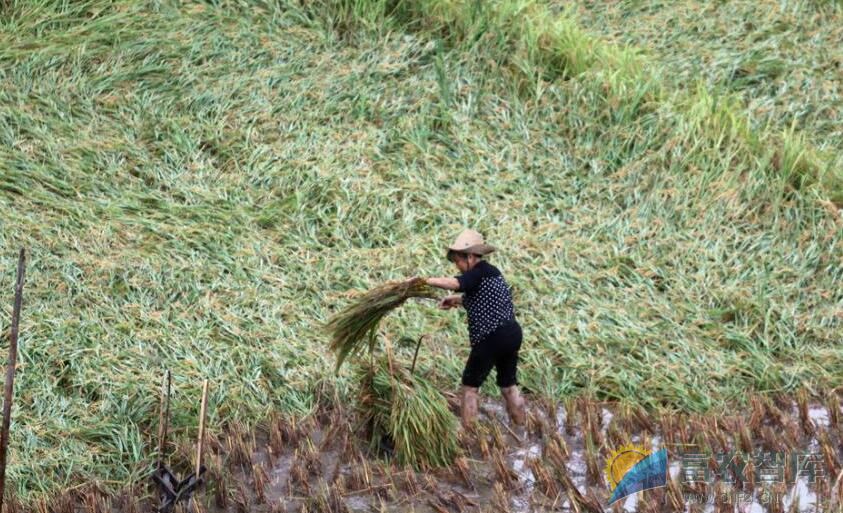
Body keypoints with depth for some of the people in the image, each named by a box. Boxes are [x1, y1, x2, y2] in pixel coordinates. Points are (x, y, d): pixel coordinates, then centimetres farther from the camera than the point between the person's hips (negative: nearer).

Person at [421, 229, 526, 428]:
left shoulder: (479, 274, -14)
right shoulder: (491, 271, 15)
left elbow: (453, 283, -32)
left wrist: (424, 280, -30)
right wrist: (456, 299, 15)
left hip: (491, 338, -9)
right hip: (512, 334, 9)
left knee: (469, 386, 3)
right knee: (509, 385, 21)